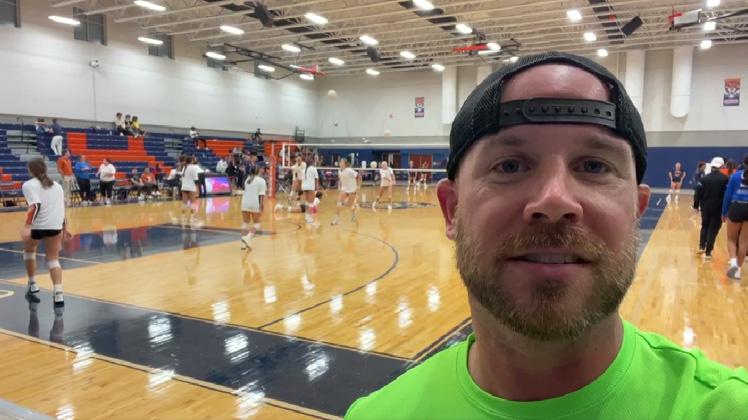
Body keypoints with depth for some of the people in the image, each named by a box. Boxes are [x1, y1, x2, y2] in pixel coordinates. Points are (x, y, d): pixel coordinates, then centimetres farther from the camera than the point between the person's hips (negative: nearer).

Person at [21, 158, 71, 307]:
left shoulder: (29, 185, 1)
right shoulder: (56, 185, 19)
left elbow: (35, 206, -16)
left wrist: (27, 226, -24)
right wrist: (64, 227, 27)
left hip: (37, 225, -4)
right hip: (55, 226, 4)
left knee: (29, 250, 27)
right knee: (53, 259, 9)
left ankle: (32, 285, 31)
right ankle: (58, 294, -7)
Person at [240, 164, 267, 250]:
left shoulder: (248, 179, 13)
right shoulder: (261, 180, -4)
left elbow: (245, 191, 17)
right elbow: (261, 195, -11)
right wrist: (262, 205, -11)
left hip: (245, 203, 5)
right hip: (255, 204, -5)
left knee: (245, 223, 13)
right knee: (256, 223, 9)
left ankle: (244, 243, 12)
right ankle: (248, 238, -12)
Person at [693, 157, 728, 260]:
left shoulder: (705, 178, -2)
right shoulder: (725, 179, -10)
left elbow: (698, 193, -1)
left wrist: (696, 205, 10)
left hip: (705, 208, 3)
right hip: (718, 209, -3)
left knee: (705, 227, 22)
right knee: (713, 230, 3)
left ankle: (701, 247, 22)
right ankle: (708, 252, 3)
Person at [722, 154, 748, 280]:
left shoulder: (736, 175, -2)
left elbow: (728, 195, -2)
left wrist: (724, 212, 6)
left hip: (736, 208, -1)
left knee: (731, 239, 12)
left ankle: (733, 261, -12)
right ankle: (738, 269, 13)